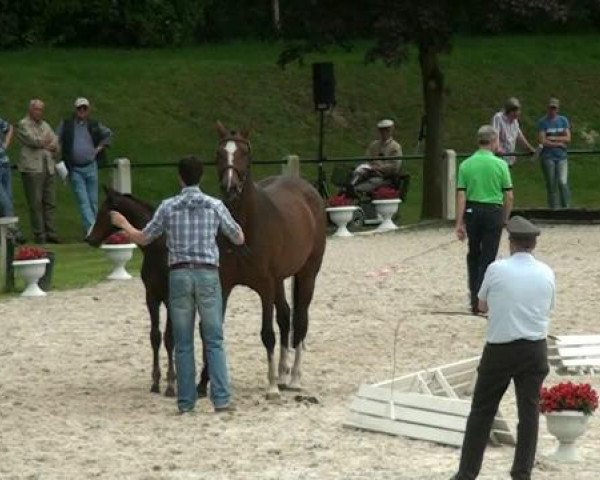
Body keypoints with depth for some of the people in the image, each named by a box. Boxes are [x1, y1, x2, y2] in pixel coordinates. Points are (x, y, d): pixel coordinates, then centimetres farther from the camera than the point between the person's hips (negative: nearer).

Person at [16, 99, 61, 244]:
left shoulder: (45, 125, 22)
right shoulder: (23, 125, 2)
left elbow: (55, 142, 16)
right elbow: (32, 140, -11)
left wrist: (52, 147, -4)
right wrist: (47, 144, 3)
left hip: (48, 168, 6)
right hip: (32, 168, -6)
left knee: (50, 202, 4)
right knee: (36, 203, -6)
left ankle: (50, 233, 7)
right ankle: (39, 235, -3)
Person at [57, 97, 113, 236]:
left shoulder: (94, 125, 8)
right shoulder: (66, 124, 4)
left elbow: (109, 134, 23)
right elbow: (56, 140, 11)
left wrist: (100, 147, 9)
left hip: (91, 167, 2)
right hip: (74, 169, -2)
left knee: (93, 201, 6)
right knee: (83, 202, -11)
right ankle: (92, 230, -20)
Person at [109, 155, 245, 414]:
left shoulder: (168, 207, -2)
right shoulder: (215, 206, -1)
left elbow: (142, 239, 8)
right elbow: (239, 239, 9)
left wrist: (123, 223, 27)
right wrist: (236, 225, 32)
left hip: (179, 276, 0)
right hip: (208, 275, 0)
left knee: (183, 344, 8)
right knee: (214, 341, 5)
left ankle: (186, 402, 8)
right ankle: (221, 399, -3)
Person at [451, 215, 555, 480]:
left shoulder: (497, 269, -9)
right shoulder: (546, 273, -1)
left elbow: (482, 305, 6)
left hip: (500, 348, -2)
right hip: (535, 349, 2)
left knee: (482, 411, 7)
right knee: (529, 411, 10)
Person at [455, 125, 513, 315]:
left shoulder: (466, 165, -2)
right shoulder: (500, 165, -7)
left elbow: (461, 195, -6)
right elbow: (509, 196, -4)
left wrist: (459, 223, -4)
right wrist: (505, 218, 10)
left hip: (472, 211, 2)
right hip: (494, 212, -2)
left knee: (473, 254, 19)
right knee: (488, 257, 2)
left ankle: (474, 295, 23)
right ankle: (480, 300, -3)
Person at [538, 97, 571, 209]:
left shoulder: (563, 120, 9)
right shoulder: (542, 122, 0)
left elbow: (568, 139, 0)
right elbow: (543, 141, -9)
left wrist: (553, 138, -8)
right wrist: (559, 143, -6)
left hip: (561, 157, 1)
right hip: (548, 157, -1)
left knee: (563, 182, -11)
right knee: (551, 185, 2)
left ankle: (566, 207, -2)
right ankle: (553, 207, 9)